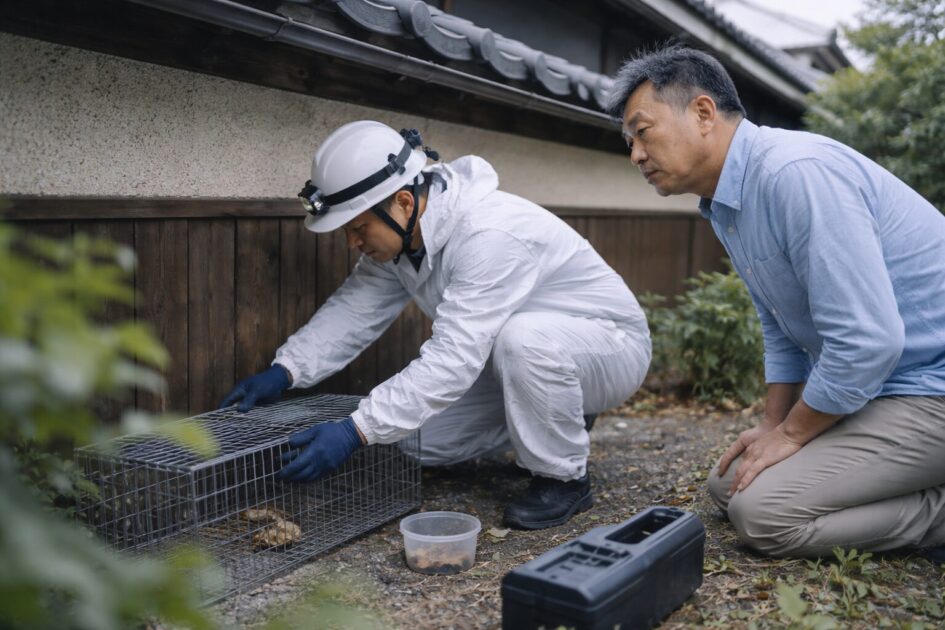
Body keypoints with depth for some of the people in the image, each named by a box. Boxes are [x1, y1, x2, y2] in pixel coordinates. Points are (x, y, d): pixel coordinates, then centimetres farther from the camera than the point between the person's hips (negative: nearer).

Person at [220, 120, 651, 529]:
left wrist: (355, 432, -43)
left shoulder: (490, 234, -35)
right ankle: (553, 423, 17)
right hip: (514, 360, 8)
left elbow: (453, 358, -41)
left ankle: (564, 477, -14)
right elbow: (354, 308, -5)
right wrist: (284, 372, -18)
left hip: (610, 344, -8)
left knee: (524, 336, -41)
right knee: (416, 437, 0)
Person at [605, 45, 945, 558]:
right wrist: (773, 426, 9)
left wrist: (790, 434, -14)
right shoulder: (724, 203, 6)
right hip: (876, 378, 10)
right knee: (728, 484, 11)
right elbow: (781, 332, 17)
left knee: (762, 511, -19)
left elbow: (866, 341, -28)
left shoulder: (797, 173, -25)